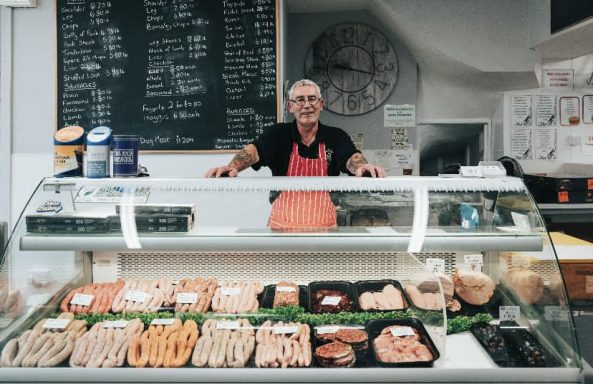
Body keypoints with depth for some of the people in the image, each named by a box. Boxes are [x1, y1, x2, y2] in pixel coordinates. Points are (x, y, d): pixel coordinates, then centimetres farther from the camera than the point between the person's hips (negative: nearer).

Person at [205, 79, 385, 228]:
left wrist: (362, 166, -36)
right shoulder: (279, 133, 4)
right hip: (283, 223, 0)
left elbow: (351, 157, -11)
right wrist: (233, 166, -33)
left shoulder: (336, 137, 6)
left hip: (324, 223, 1)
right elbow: (255, 150, -12)